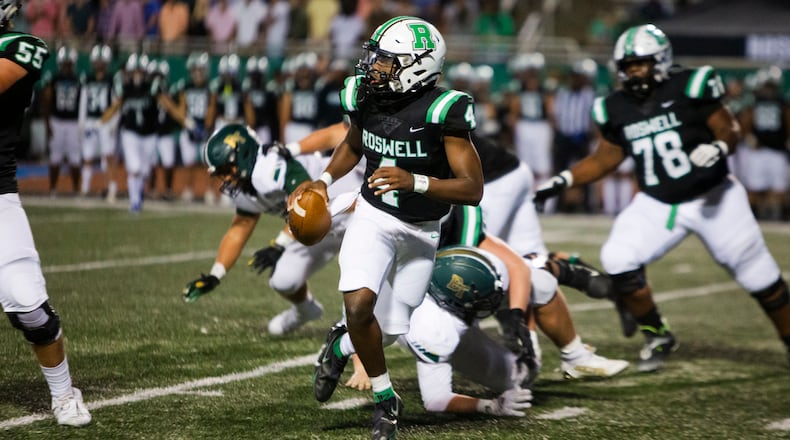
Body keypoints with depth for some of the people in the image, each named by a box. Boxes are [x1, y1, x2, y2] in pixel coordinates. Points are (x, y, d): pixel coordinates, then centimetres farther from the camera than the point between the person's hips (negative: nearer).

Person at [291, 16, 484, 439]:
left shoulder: (441, 111, -23)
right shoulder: (366, 98, -9)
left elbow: (473, 189, -25)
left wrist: (415, 182, -38)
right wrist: (324, 179, 3)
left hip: (421, 229, -2)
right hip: (373, 216, 2)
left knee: (392, 329, 7)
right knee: (359, 304, -22)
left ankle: (343, 340, 43)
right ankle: (385, 397, 0)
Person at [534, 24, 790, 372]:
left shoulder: (690, 88, -14)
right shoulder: (616, 109, -1)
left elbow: (730, 129, -10)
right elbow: (605, 159, 11)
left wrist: (718, 148, -32)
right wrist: (562, 181, 1)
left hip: (712, 197, -3)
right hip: (657, 204, 4)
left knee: (756, 272, 0)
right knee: (618, 260, -13)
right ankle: (657, 337, 6)